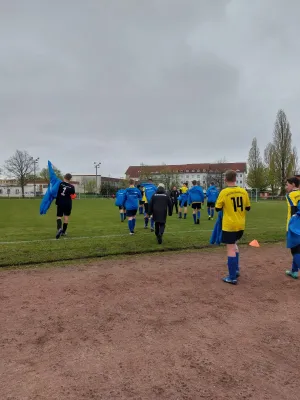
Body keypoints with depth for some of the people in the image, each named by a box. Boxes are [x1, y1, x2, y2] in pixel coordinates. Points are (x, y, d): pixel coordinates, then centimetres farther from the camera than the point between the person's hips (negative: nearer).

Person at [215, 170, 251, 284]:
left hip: (229, 225, -5)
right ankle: (236, 270, 26)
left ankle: (232, 277, 6)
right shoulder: (243, 192, -1)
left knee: (230, 249, 0)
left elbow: (218, 209, -5)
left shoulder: (224, 192, -13)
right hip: (240, 225, 5)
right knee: (234, 245, 26)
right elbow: (248, 208, 9)